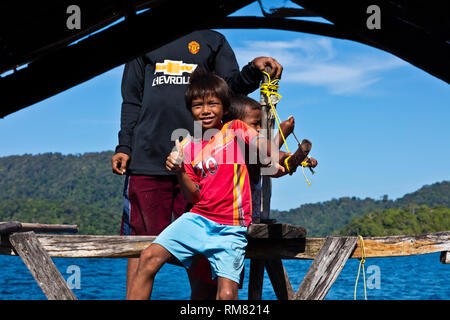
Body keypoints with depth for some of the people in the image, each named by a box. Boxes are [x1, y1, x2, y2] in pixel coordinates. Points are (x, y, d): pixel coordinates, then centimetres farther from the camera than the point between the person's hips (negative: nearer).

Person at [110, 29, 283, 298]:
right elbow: (132, 102, 18)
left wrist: (254, 70, -15)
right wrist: (124, 147, 6)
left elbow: (231, 87, 6)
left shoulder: (213, 41, 19)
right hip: (147, 159, 0)